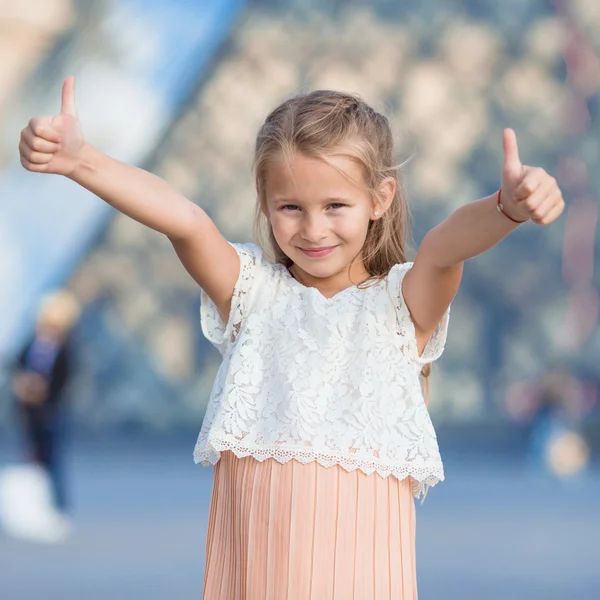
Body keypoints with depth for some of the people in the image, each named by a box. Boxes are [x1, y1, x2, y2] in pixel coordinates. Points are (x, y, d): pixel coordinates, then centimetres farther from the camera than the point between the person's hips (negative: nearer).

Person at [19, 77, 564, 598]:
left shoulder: (401, 300, 2)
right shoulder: (252, 288, 7)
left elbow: (444, 248, -19)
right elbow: (184, 222, -9)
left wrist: (506, 209, -41)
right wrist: (80, 161, -23)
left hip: (358, 540, -2)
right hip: (251, 540, 2)